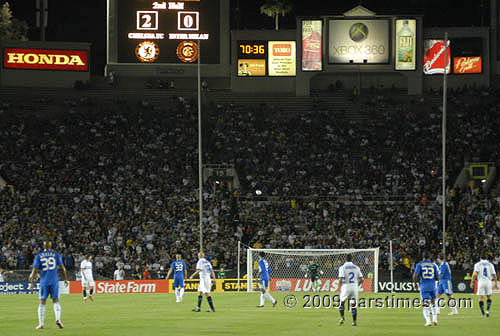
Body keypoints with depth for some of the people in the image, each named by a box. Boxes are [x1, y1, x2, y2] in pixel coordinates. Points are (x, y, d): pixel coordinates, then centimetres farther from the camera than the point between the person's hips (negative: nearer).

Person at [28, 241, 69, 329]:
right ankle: (58, 319, -15)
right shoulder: (56, 255, 5)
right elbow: (62, 267, 3)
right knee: (56, 300, 6)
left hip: (44, 282, 0)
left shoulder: (38, 256, 3)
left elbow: (35, 270, -1)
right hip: (54, 281, 0)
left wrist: (32, 282, 3)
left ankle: (41, 323, 3)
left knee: (42, 302, 7)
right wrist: (66, 279, 10)